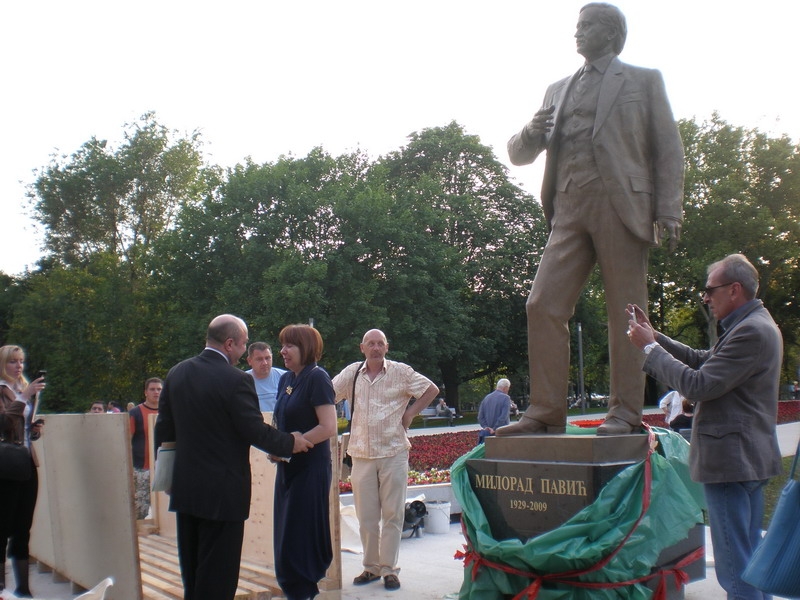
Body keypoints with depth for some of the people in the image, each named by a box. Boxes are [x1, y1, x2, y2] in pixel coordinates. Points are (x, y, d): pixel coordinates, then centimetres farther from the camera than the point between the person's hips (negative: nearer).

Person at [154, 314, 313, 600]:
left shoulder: (176, 373, 2)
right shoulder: (236, 380, -19)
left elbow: (164, 429, 8)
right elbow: (256, 431, -16)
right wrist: (290, 442, 1)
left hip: (184, 488, 7)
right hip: (223, 492, -7)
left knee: (192, 573, 19)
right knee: (218, 576, 4)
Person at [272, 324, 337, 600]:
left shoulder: (317, 378, -13)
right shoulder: (286, 379, 10)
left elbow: (328, 427, -20)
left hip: (311, 467, -8)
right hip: (287, 468, 8)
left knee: (301, 536, -1)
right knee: (285, 534, 12)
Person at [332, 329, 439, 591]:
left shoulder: (401, 372, -1)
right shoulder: (351, 373, 5)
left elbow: (431, 390, 7)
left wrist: (410, 413, 1)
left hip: (394, 453, -2)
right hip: (362, 454, 2)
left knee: (392, 514, 2)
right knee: (366, 516, 7)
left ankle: (389, 569, 11)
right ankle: (371, 567, 20)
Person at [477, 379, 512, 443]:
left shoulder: (486, 398, 10)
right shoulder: (506, 398, -8)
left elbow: (480, 417, 6)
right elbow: (503, 417, -18)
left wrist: (486, 427, -2)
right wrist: (494, 429, -14)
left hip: (488, 433, 6)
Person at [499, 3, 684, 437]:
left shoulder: (644, 81, 13)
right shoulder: (558, 90, 23)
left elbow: (668, 148, 5)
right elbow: (519, 155, 21)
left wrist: (669, 213, -6)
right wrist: (532, 133, -2)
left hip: (621, 206, -4)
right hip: (570, 210, 4)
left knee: (625, 313, -2)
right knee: (543, 306, -6)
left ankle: (625, 412, 6)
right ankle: (546, 412, -2)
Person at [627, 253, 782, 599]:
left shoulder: (752, 331, -19)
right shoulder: (753, 325, 14)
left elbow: (698, 384, -22)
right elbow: (703, 361, 17)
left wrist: (650, 348, -13)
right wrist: (654, 336, 9)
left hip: (730, 460, -11)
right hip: (747, 457, 11)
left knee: (735, 568, -4)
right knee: (751, 560, 19)